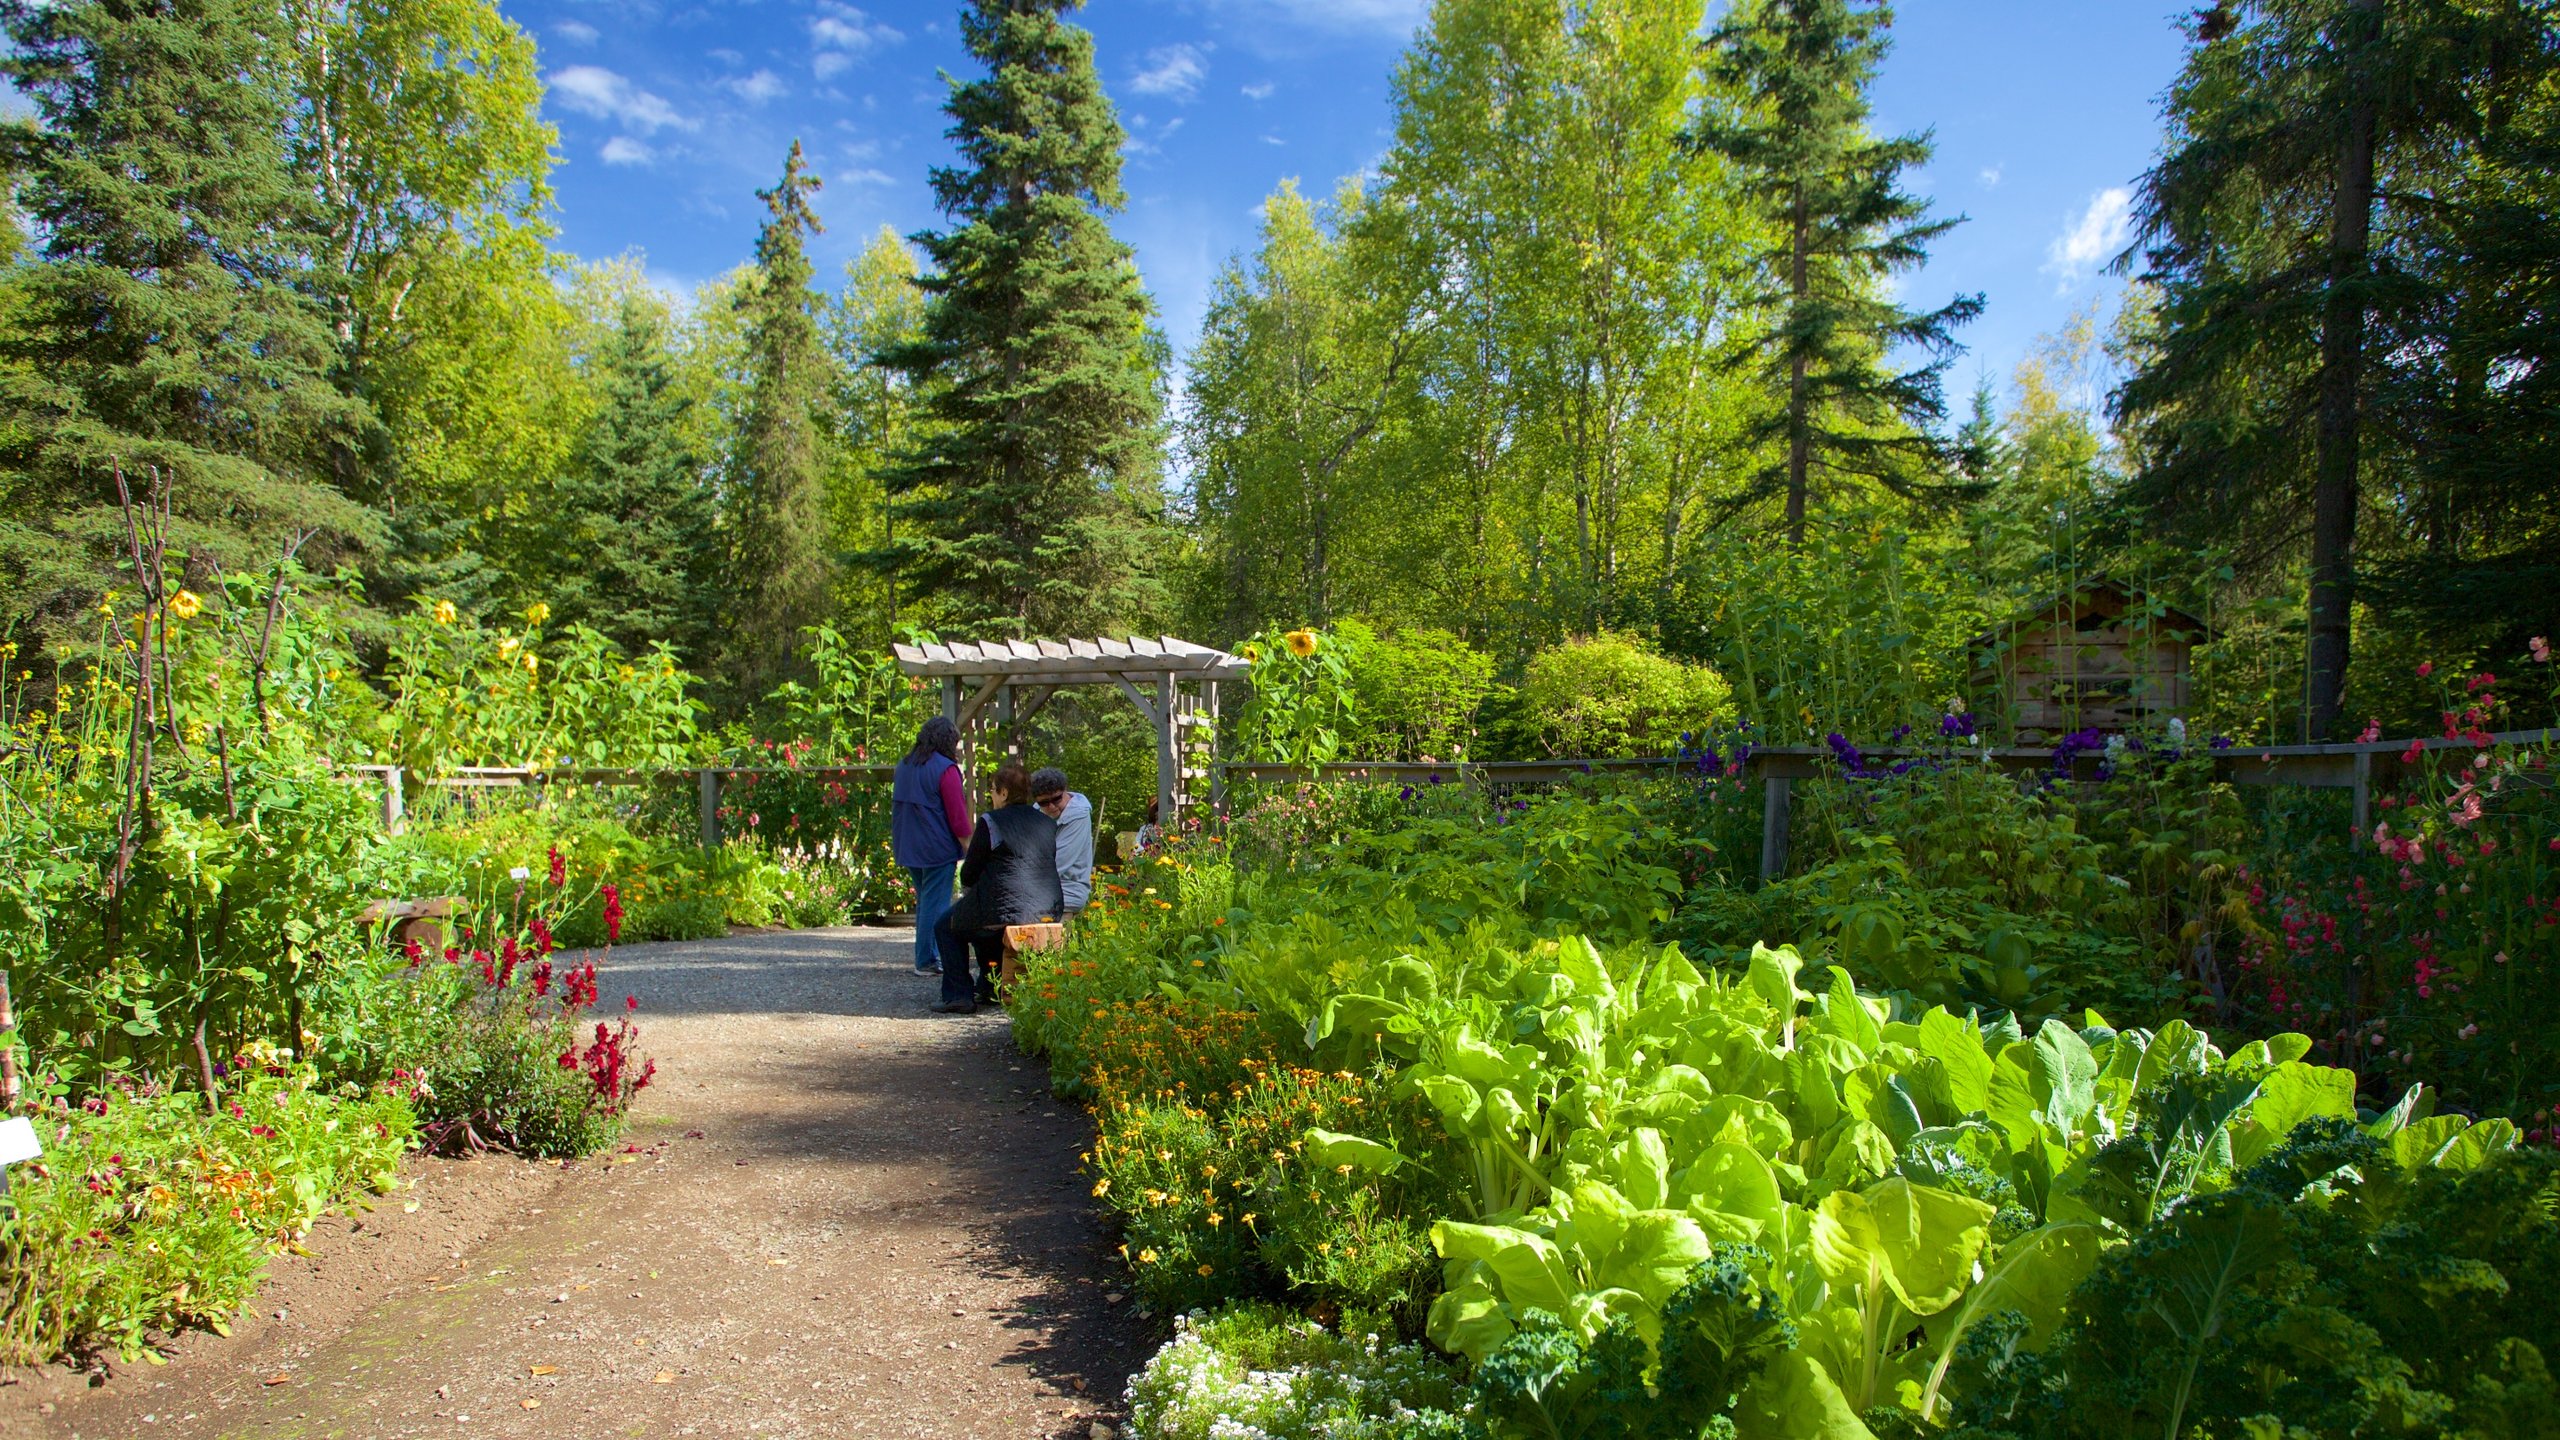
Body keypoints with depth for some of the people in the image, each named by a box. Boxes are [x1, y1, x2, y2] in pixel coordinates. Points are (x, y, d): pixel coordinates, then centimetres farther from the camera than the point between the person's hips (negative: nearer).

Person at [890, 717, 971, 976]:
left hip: (907, 847, 8)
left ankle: (929, 955, 22)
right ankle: (927, 960, 1)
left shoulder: (904, 766, 10)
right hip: (936, 848, -8)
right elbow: (957, 815, -14)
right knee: (935, 904, -1)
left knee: (925, 900, 17)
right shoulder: (946, 769, -13)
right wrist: (969, 848, -6)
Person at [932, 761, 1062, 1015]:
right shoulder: (1048, 824, 11)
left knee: (946, 927, 18)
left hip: (1007, 911, -7)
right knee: (981, 920, 35)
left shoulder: (990, 822, -8)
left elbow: (968, 875, -4)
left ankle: (959, 995, 9)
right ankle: (990, 989, 36)